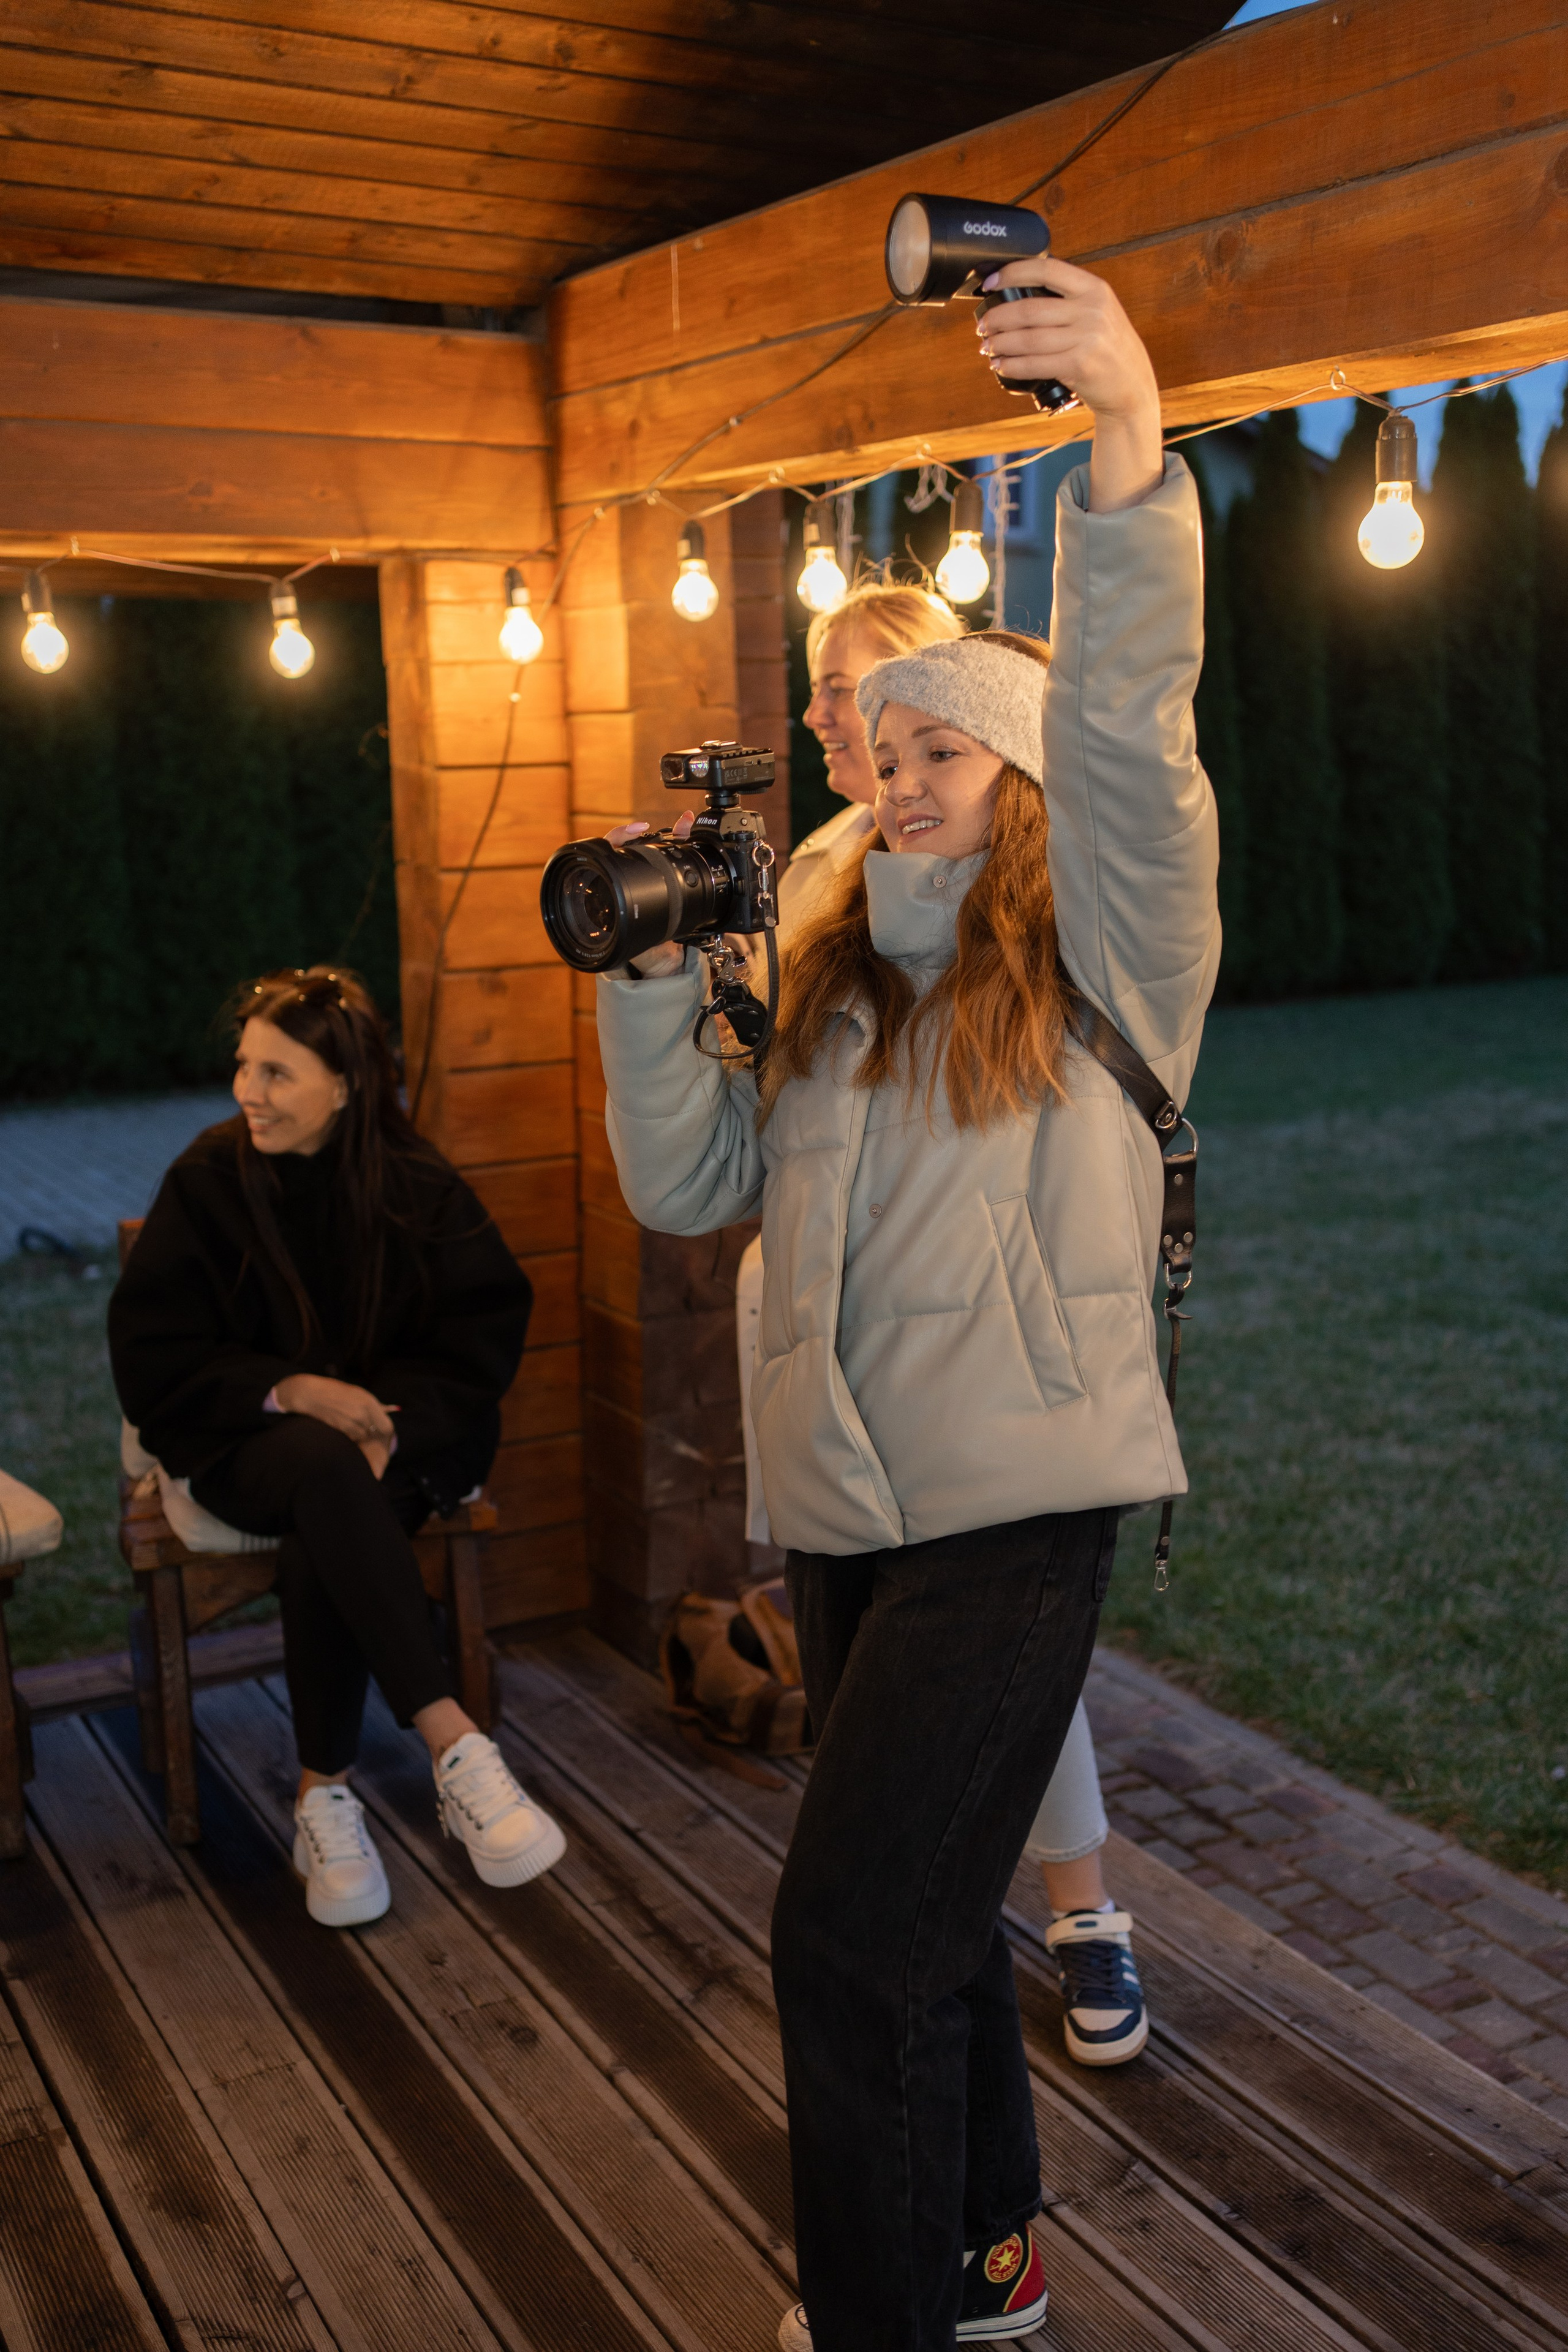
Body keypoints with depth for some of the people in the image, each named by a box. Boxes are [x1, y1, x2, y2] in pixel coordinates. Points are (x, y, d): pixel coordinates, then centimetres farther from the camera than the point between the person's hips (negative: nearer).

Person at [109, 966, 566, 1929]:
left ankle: (326, 1793, -18)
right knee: (326, 1470, -36)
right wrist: (288, 1389, -18)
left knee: (324, 1536, -33)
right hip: (250, 1437, -1)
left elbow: (489, 1326, -3)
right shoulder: (209, 1181, -4)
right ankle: (454, 1746, -43)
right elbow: (151, 1353, -3)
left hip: (401, 1429, 1)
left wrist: (394, 1420, -19)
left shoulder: (416, 1183, -2)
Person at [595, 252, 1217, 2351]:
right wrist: (656, 973, -1)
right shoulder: (833, 990, 16)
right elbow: (688, 1187, 10)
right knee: (921, 1913, 18)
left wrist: (1130, 440, -31)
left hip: (1016, 1509, -6)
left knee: (853, 1932, -8)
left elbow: (1129, 729, -18)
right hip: (841, 1511, 6)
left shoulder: (1106, 957, -1)